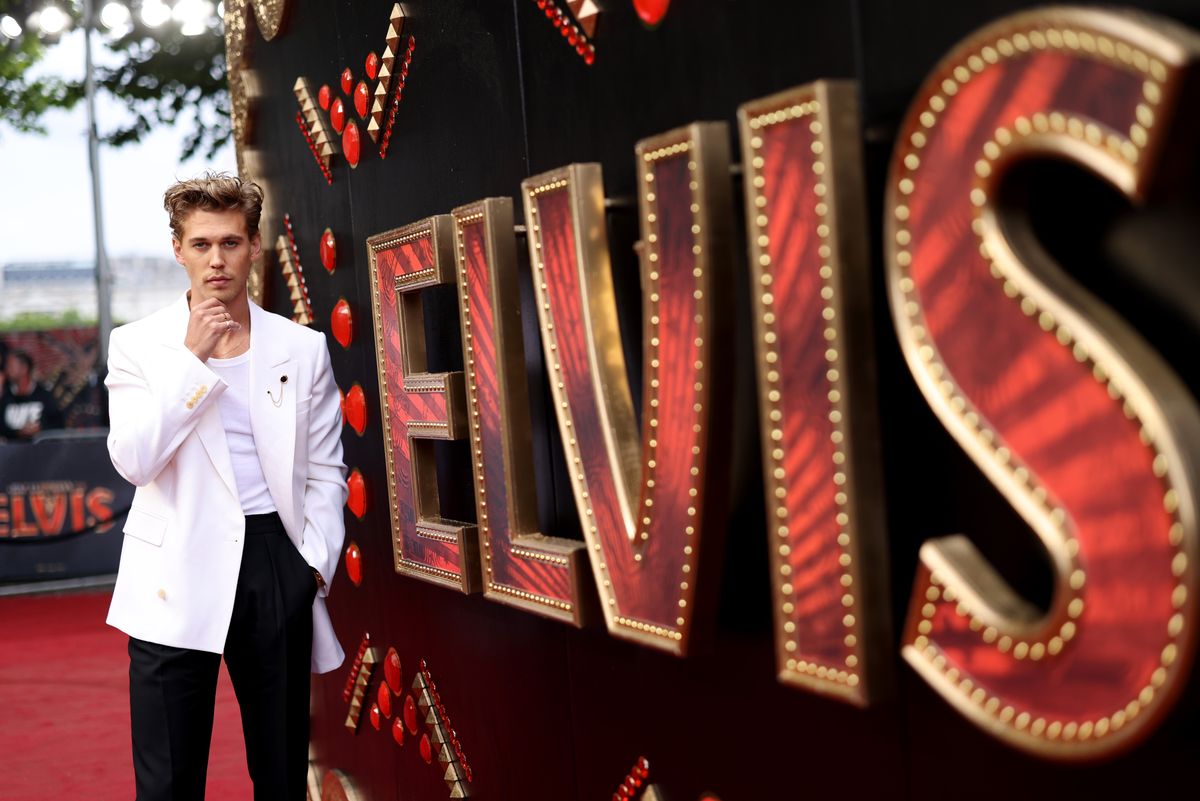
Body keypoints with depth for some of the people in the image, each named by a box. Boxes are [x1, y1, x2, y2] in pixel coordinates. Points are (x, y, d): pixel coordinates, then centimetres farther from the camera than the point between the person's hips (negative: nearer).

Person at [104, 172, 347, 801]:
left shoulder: (303, 348, 7)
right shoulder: (138, 344, 3)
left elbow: (325, 472, 11)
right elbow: (133, 460, -11)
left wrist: (315, 563, -1)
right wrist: (194, 356, -12)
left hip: (274, 558, 2)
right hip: (176, 576, -1)